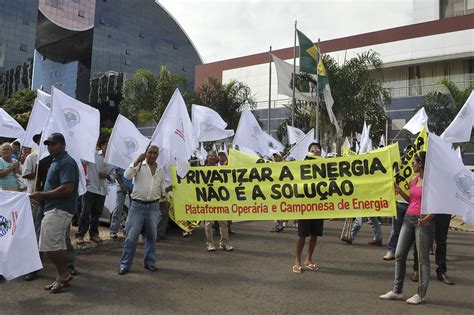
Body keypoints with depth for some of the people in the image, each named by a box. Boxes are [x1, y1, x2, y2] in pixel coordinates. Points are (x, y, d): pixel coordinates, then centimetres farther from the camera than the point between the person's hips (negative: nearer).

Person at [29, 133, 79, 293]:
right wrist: (41, 196, 8)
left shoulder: (66, 162, -14)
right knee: (58, 245, 14)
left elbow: (67, 188, -24)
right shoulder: (56, 161, 17)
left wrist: (43, 195, -17)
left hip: (59, 210, -10)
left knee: (49, 244, -10)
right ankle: (63, 276, 22)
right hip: (55, 209, 10)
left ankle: (64, 274, 3)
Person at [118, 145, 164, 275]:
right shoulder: (139, 165, 0)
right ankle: (125, 265, 7)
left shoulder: (160, 171, 12)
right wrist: (137, 161, -20)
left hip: (153, 206, 4)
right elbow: (127, 175, -17)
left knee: (151, 236, 12)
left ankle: (150, 262, 25)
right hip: (137, 205, -4)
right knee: (131, 236, -2)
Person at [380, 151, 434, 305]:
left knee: (423, 258, 1)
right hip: (409, 218, 8)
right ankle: (397, 291, 16)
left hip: (423, 221, -7)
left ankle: (421, 294, 13)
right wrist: (400, 191, 7)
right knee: (399, 255, 7)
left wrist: (428, 217, -26)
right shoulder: (413, 180, 11)